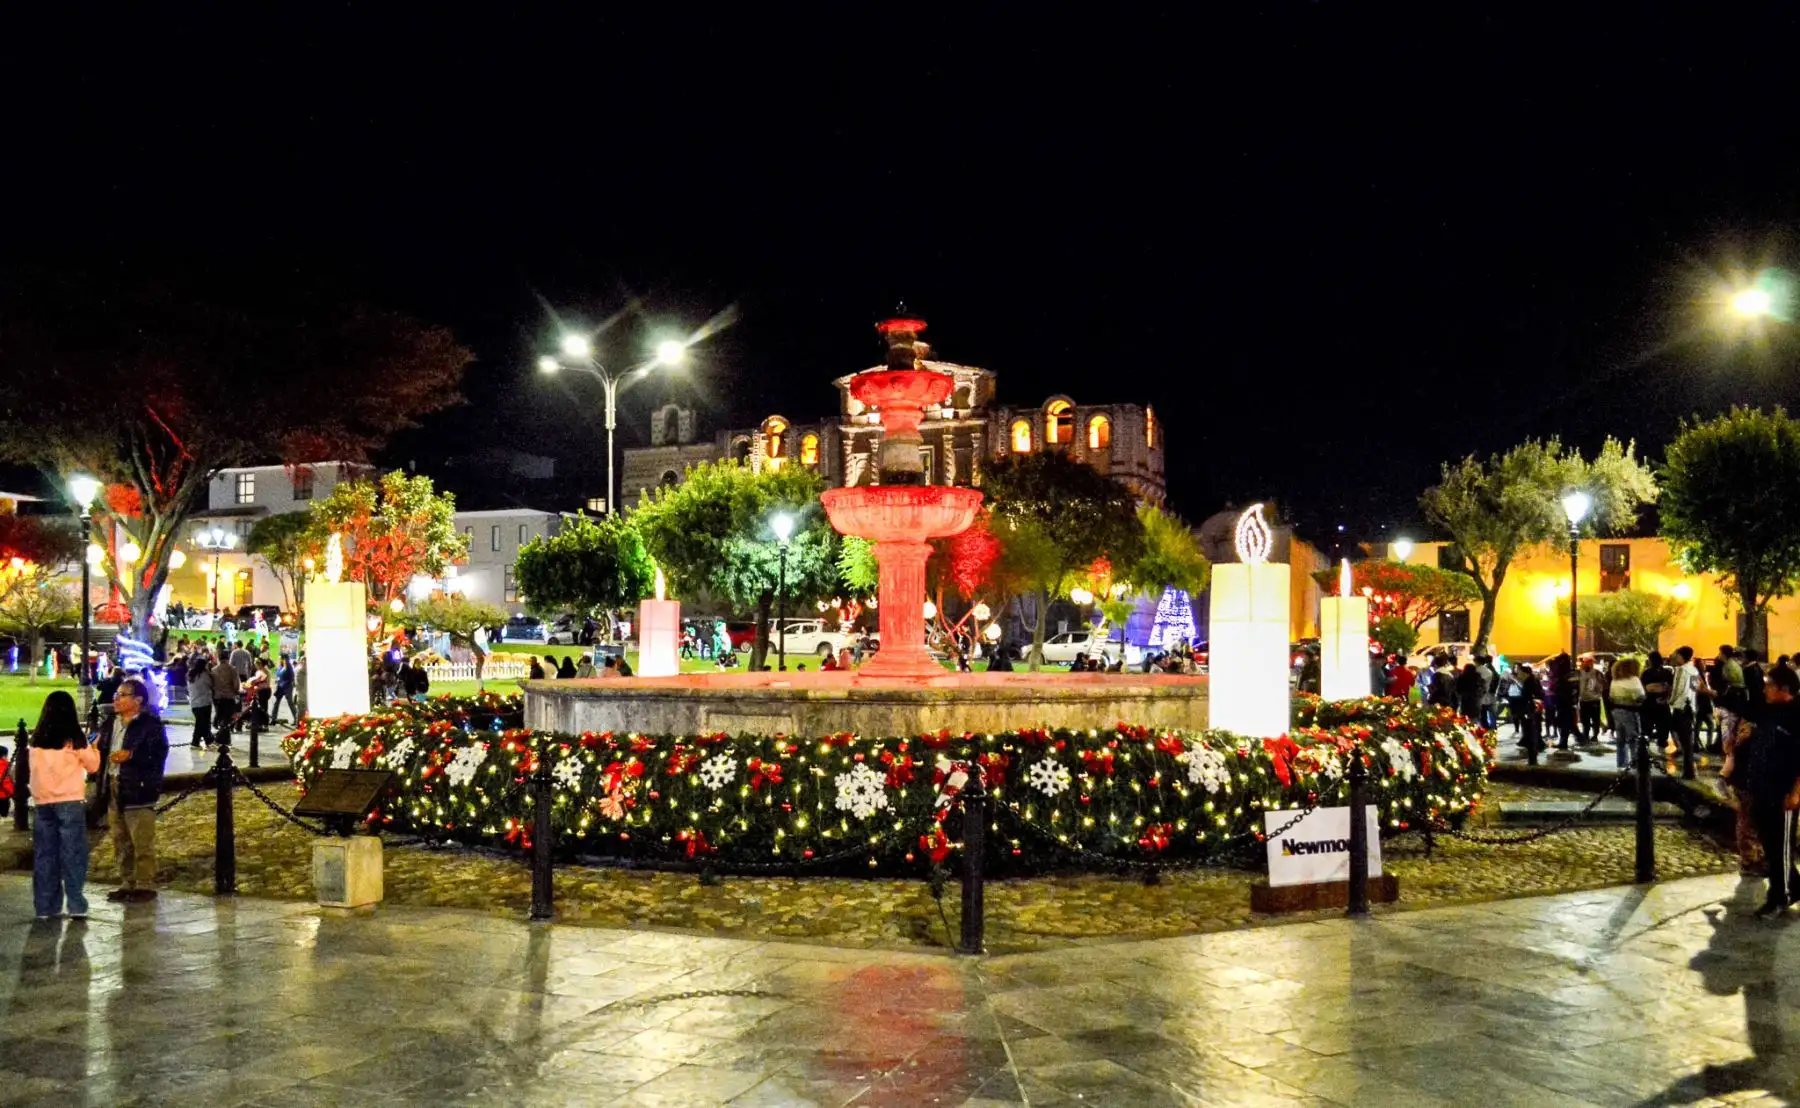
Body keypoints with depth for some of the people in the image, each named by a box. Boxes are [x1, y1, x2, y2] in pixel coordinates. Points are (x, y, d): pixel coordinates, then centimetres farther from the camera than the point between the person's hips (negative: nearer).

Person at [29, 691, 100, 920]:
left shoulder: (36, 739, 3)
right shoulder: (74, 739, -8)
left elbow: (36, 770, 11)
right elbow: (93, 766, 3)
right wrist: (93, 748, 17)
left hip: (42, 802, 4)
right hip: (70, 801, -4)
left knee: (44, 854, 9)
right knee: (72, 853, 0)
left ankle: (45, 906, 13)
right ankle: (76, 905, -3)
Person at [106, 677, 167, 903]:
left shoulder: (150, 725, -11)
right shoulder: (113, 723, 16)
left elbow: (158, 755, -17)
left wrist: (131, 756, -22)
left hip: (139, 791, -9)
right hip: (115, 790, 9)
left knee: (142, 842, -5)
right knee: (121, 842, 15)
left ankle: (145, 885, 2)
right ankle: (127, 883, 24)